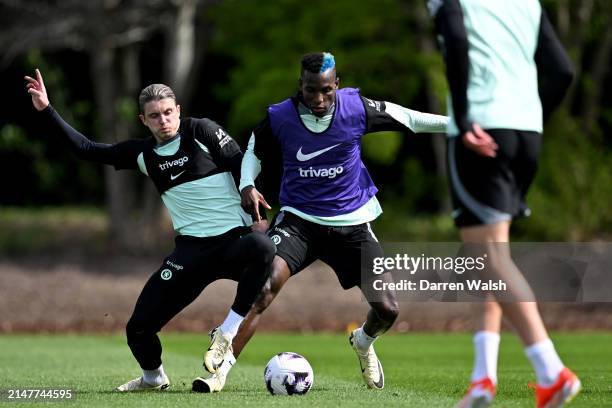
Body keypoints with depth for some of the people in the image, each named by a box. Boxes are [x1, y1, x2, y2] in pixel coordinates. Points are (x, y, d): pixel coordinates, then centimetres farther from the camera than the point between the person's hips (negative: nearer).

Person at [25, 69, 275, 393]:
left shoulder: (202, 132, -2)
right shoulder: (143, 153, 10)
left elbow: (242, 166, -3)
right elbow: (86, 149, 13)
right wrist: (45, 111, 8)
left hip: (234, 239, -4)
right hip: (191, 249, 4)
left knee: (262, 247, -41)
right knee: (138, 327, -4)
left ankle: (229, 330, -24)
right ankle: (153, 377, 32)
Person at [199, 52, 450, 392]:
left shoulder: (355, 107, -11)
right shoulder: (278, 118, -11)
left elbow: (406, 118, 0)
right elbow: (254, 152, 7)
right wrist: (247, 186, -11)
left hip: (351, 223, 2)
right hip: (299, 220, -1)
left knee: (387, 310, -2)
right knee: (265, 286, -27)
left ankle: (364, 343, 35)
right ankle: (223, 365, -23)